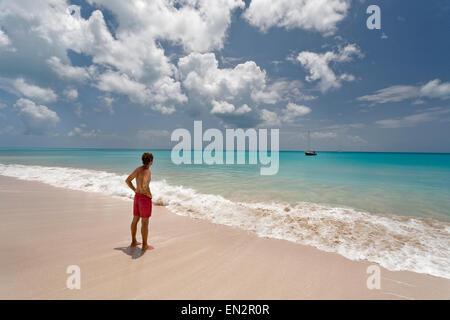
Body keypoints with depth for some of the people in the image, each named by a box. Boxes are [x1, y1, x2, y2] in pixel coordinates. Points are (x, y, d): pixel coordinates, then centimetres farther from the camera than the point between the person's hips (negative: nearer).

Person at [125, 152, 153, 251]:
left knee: (135, 220, 18)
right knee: (145, 222, 2)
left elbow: (127, 180, 13)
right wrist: (149, 195, -18)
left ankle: (133, 241, 32)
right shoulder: (147, 171, -22)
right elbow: (144, 186, -36)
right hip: (145, 198, -9)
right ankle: (145, 245, 12)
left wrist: (135, 190, 14)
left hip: (137, 196, 9)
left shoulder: (138, 169, 5)